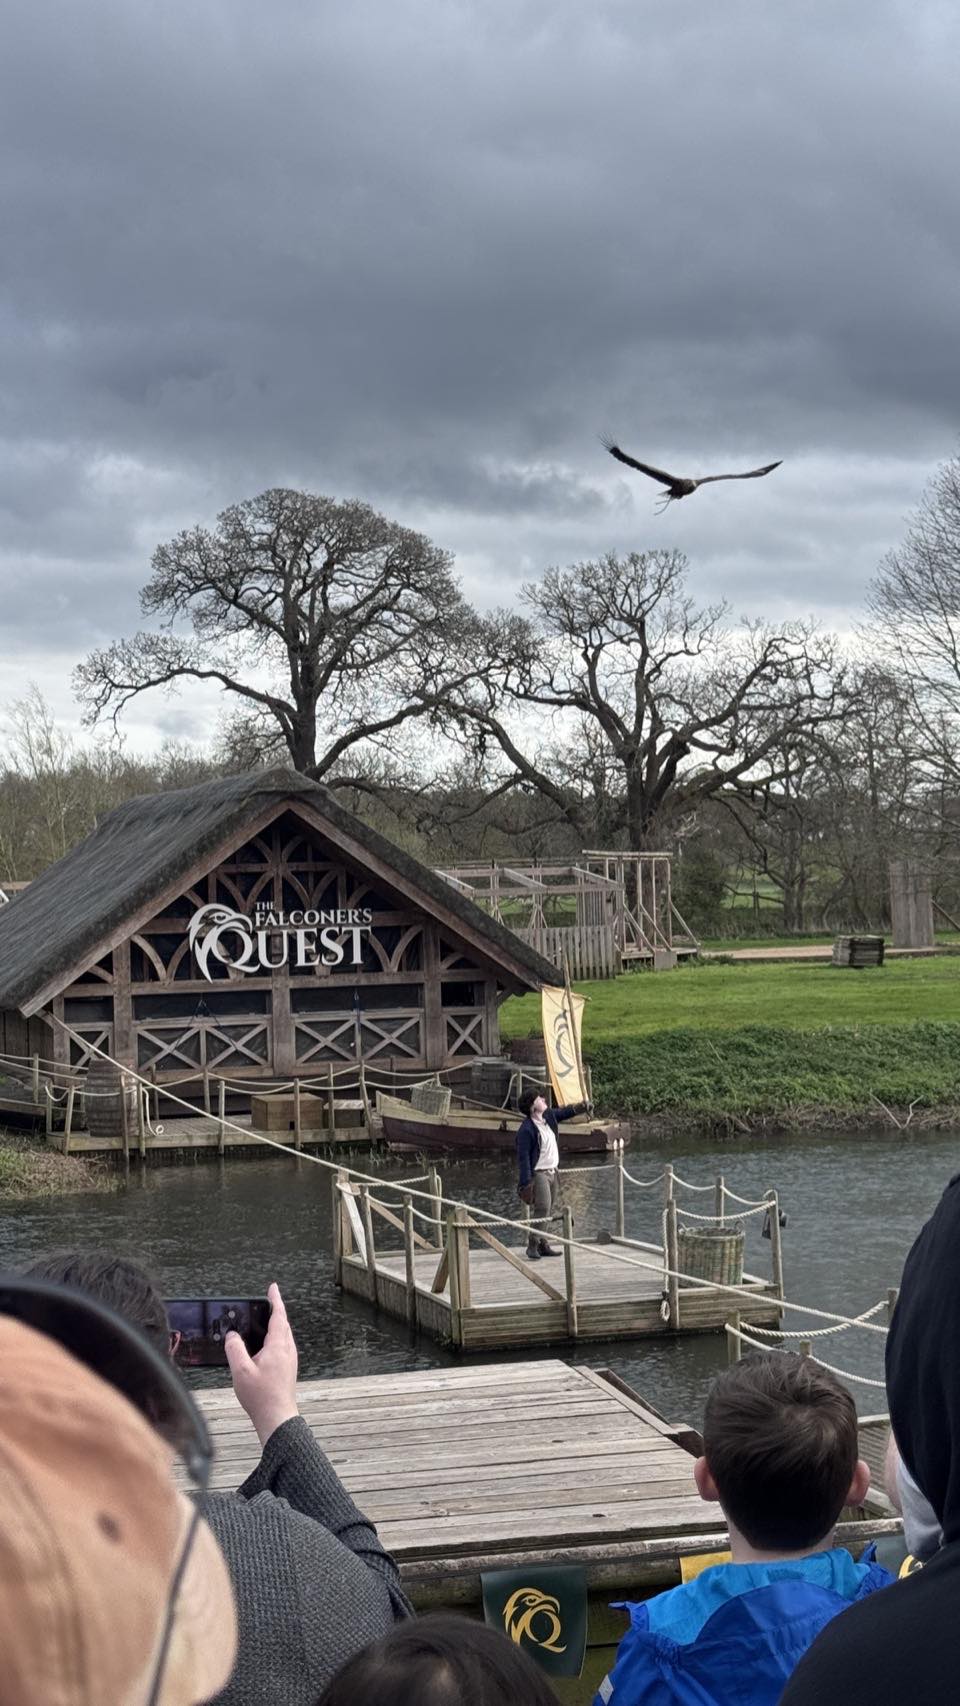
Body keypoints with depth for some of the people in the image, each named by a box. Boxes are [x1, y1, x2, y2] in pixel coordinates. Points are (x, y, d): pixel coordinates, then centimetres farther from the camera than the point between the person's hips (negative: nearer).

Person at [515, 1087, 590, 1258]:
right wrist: (526, 1183, -21)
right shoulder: (526, 1130, -18)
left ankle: (543, 1244, 14)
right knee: (542, 1209, -16)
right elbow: (523, 1157, -18)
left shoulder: (549, 1116, 4)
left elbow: (564, 1112, 21)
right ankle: (532, 1246, -11)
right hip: (539, 1173, -8)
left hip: (553, 1171, 8)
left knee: (550, 1211, 9)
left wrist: (579, 1107, -2)